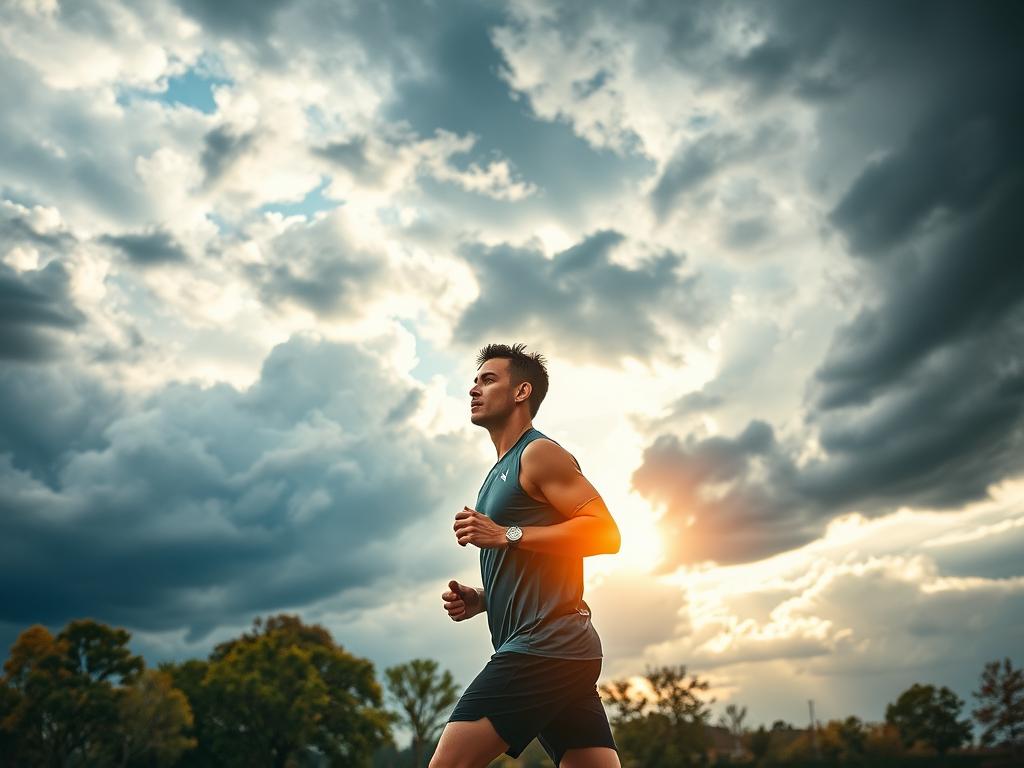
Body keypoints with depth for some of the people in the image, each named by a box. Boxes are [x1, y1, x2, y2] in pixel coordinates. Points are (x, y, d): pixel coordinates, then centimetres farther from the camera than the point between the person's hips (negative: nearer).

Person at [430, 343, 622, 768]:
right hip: (559, 652, 10)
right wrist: (479, 599, 11)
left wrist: (506, 535, -16)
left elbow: (604, 531, -15)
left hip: (545, 646, -10)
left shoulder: (539, 453, -3)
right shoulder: (501, 472, 24)